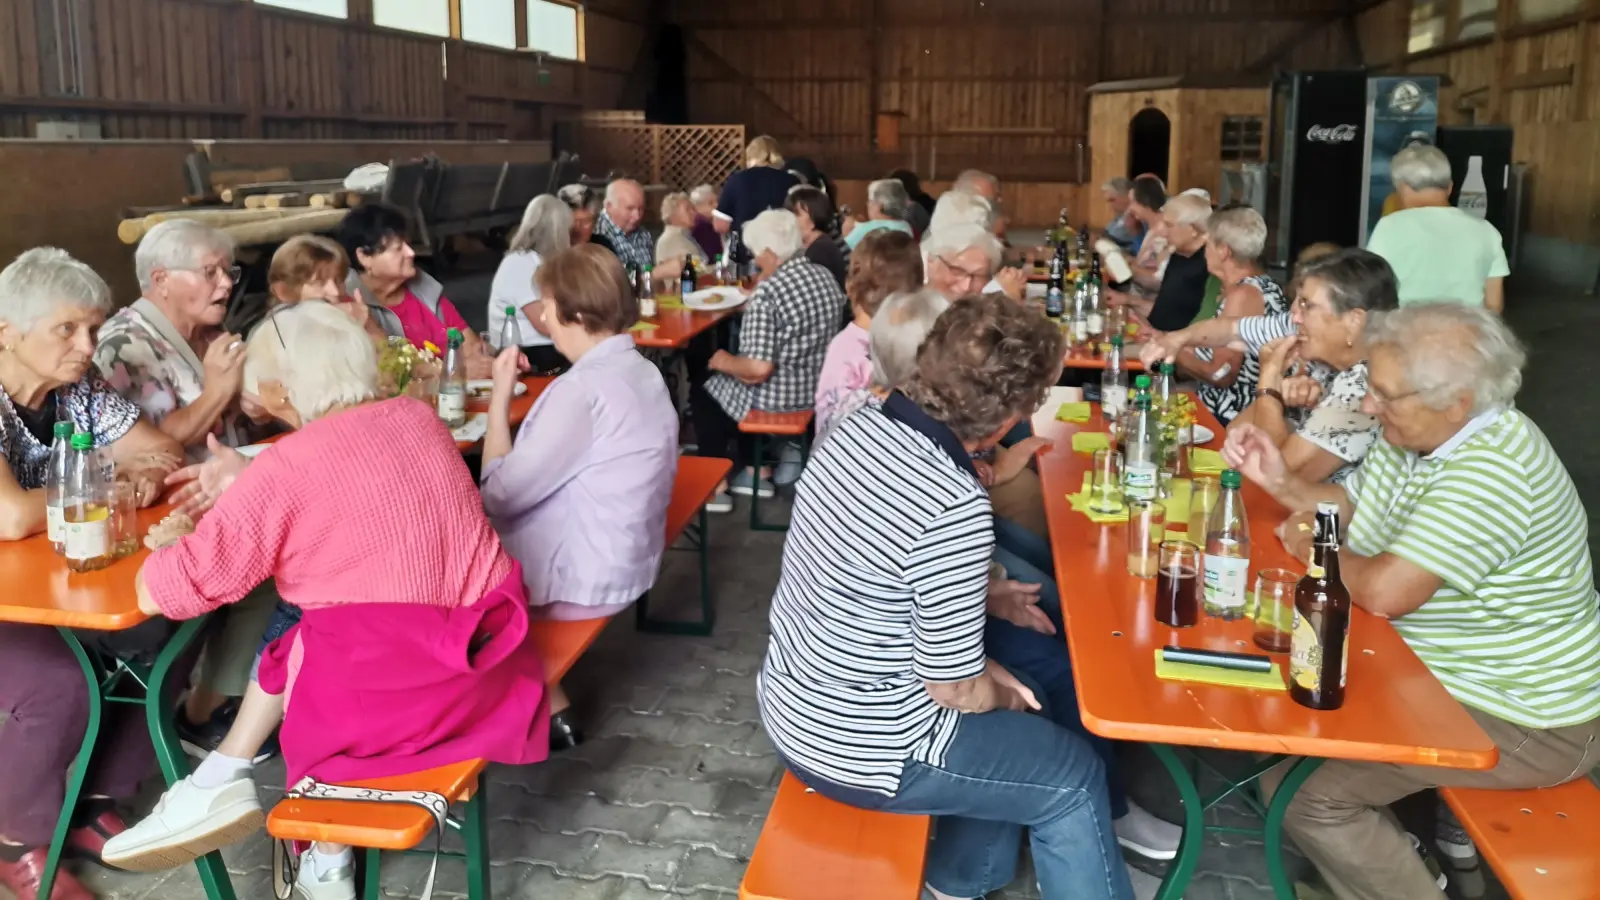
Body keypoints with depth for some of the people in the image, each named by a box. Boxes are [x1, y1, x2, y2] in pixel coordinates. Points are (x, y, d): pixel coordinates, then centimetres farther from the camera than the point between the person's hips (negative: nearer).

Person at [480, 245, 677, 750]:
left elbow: (500, 495, -20)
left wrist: (500, 397, -13)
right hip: (625, 560, 9)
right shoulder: (639, 370, 4)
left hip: (583, 578, -9)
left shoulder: (583, 388, -26)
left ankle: (547, 710, 18)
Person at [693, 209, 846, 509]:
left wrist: (723, 361, -9)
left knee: (702, 394, 18)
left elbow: (758, 369, -29)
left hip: (777, 397, -8)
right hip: (819, 388, 8)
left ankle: (717, 487, 22)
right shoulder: (826, 277, -1)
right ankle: (754, 473, 32)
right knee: (725, 380, 31)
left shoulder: (769, 291, -26)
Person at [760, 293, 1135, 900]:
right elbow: (956, 689, -19)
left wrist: (980, 596, 9)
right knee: (1074, 778, 12)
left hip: (790, 702, 8)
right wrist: (1002, 697, 1)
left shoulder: (859, 426, -6)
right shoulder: (953, 508, -30)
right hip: (859, 748, -8)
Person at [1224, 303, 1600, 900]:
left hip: (1523, 722, -10)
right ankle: (1386, 852, 24)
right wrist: (1281, 482, -3)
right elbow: (1351, 512, 15)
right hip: (1447, 674, 10)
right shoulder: (1416, 435, 0)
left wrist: (1310, 546, -14)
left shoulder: (1491, 470, -30)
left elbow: (1383, 592, -33)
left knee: (1302, 789, -15)